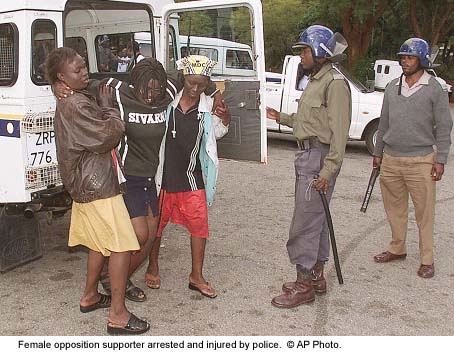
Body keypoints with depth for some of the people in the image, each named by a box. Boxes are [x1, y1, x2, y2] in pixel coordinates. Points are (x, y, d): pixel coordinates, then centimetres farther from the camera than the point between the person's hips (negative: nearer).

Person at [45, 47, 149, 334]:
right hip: (97, 186, -11)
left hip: (86, 185, 11)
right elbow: (109, 135, -21)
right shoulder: (76, 105, -20)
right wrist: (108, 105, -7)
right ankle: (118, 315, -1)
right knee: (122, 246, -7)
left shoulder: (68, 102, 13)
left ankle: (90, 296, 35)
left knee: (99, 243, 21)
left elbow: (95, 137, 16)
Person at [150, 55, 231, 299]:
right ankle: (153, 266, 34)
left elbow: (216, 133, 14)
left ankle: (196, 276, 18)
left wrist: (225, 120, -6)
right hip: (163, 175, -1)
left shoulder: (208, 106, -2)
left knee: (199, 224, 3)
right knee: (156, 223, 13)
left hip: (192, 178, 1)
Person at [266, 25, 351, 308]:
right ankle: (316, 277, 29)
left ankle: (303, 287, 7)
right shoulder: (316, 80, 17)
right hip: (308, 156, 10)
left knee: (305, 224, -5)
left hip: (319, 158, -10)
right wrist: (281, 118, 16)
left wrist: (327, 171, -23)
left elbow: (339, 131, -19)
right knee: (316, 221, 17)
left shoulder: (335, 83, -14)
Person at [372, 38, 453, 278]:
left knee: (424, 212, 1)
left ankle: (427, 260, 10)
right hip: (391, 159, 5)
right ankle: (397, 249, 29)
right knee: (394, 208, 13)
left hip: (420, 161, -4)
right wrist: (378, 152, 16)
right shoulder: (392, 88, 10)